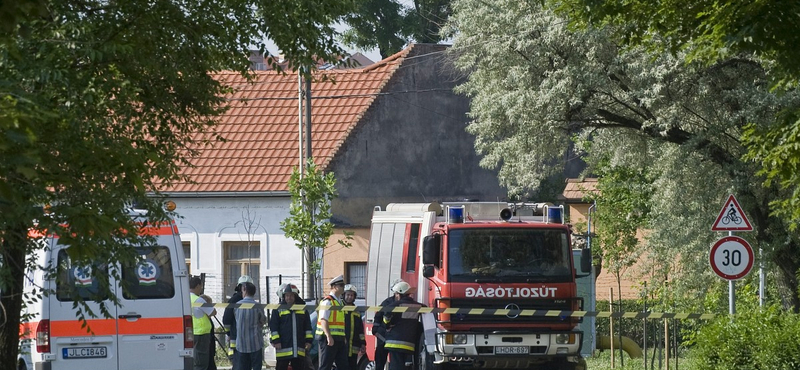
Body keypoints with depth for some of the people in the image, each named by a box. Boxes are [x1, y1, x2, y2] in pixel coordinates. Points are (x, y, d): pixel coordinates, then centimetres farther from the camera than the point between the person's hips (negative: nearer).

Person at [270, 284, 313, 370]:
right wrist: (275, 340, -10)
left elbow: (307, 326, 16)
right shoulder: (278, 309, 2)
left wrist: (308, 340, 8)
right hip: (283, 346, -3)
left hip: (299, 348, 3)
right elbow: (273, 326, -1)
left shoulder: (302, 309, 12)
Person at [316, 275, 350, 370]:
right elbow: (323, 320, -18)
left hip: (339, 339, 9)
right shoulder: (327, 301, -9)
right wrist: (328, 336, -28)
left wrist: (344, 339, 21)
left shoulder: (339, 302, 20)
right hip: (329, 339, -9)